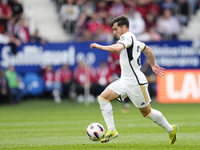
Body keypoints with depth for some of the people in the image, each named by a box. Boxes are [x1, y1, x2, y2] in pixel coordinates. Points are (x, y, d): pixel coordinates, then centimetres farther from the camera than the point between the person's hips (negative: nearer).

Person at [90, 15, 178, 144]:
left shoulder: (127, 37, -15)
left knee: (146, 112, 3)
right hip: (125, 81, 10)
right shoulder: (132, 39, 14)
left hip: (136, 83, -10)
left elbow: (117, 48, -35)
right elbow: (148, 50, 25)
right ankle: (111, 131, -8)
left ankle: (171, 129, 22)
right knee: (103, 98, -6)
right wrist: (153, 65, 37)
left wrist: (99, 46, -23)